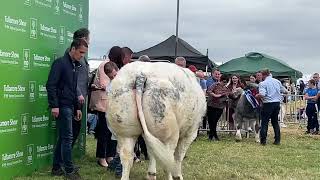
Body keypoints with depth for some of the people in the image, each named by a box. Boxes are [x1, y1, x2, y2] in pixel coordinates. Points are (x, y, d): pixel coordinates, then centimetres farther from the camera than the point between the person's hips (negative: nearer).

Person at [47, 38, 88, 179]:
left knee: (63, 138, 11)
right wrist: (54, 105, -20)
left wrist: (77, 108, 20)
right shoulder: (60, 63, -9)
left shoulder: (75, 66, 17)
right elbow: (51, 85, -15)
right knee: (67, 138, -7)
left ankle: (56, 168, 19)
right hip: (62, 107, -8)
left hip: (70, 107, 8)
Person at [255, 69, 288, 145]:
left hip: (268, 104, -5)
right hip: (277, 103, 5)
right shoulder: (277, 81, 6)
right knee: (275, 121, 14)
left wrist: (257, 96, -4)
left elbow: (262, 94, -24)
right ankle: (277, 140, 14)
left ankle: (263, 140, 3)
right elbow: (285, 91, 14)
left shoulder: (263, 83, -10)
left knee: (264, 122, 4)